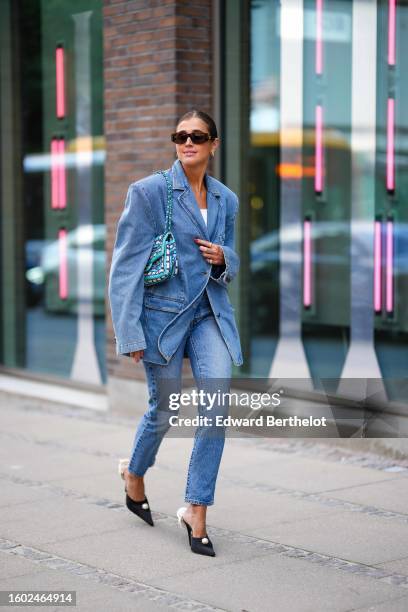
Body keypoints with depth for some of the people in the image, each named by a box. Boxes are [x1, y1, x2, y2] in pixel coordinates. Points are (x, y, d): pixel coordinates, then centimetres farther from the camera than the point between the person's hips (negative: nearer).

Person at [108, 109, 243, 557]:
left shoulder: (226, 199, 7)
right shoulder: (149, 192, -8)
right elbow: (126, 265, -9)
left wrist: (223, 259, -6)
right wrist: (130, 333, -14)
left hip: (211, 313, 4)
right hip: (163, 313, -4)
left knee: (217, 406, -10)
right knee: (164, 412, 8)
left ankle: (196, 510, 2)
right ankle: (134, 472, 41)